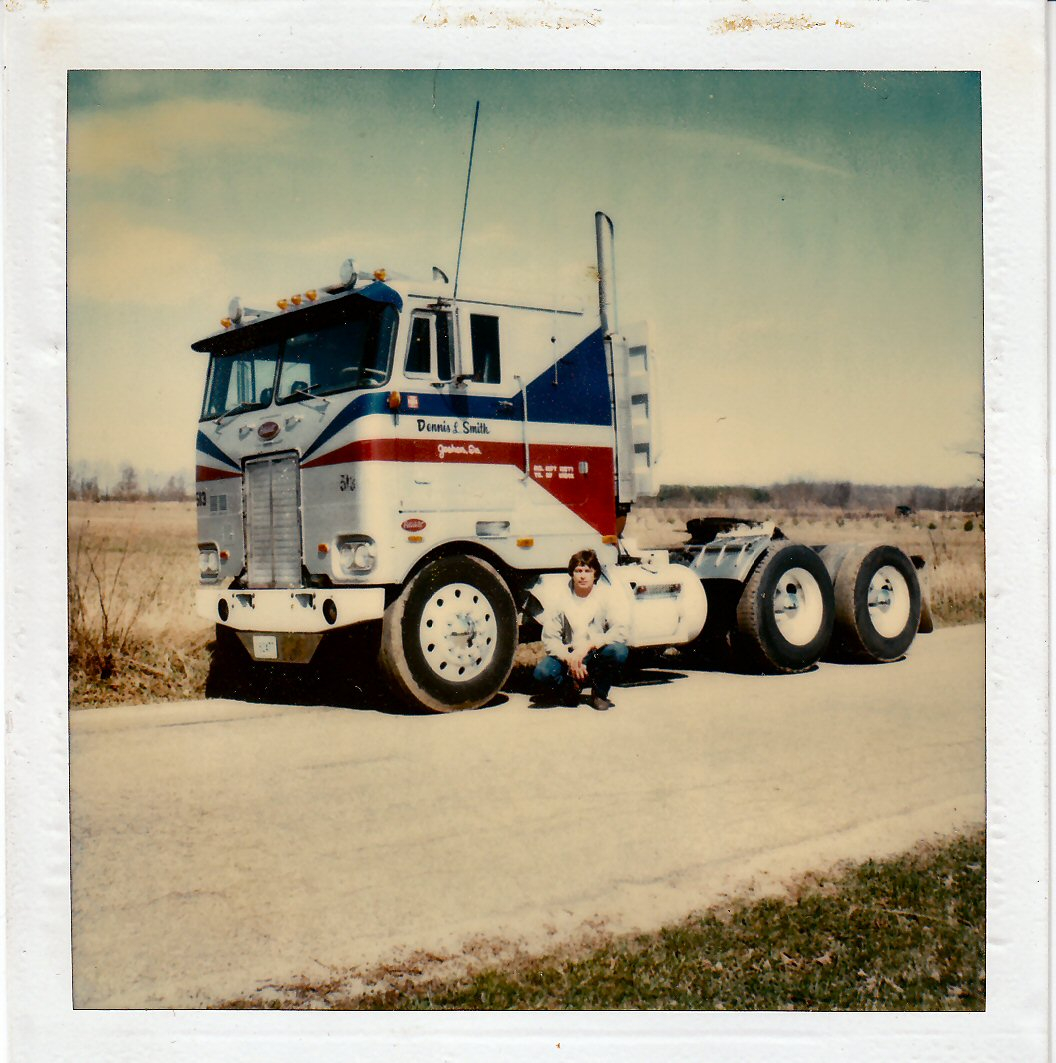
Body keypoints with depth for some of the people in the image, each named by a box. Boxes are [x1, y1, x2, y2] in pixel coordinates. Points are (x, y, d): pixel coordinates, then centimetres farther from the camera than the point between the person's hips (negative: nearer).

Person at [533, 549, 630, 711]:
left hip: (597, 656, 0)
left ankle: (599, 693, -4)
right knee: (542, 672, -28)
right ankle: (570, 689, 8)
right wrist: (569, 659, -23)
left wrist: (588, 646, -27)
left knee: (619, 651, -33)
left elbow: (620, 632, -18)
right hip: (568, 655, 1)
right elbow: (549, 639, -6)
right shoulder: (562, 600, -5)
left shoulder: (606, 595, -7)